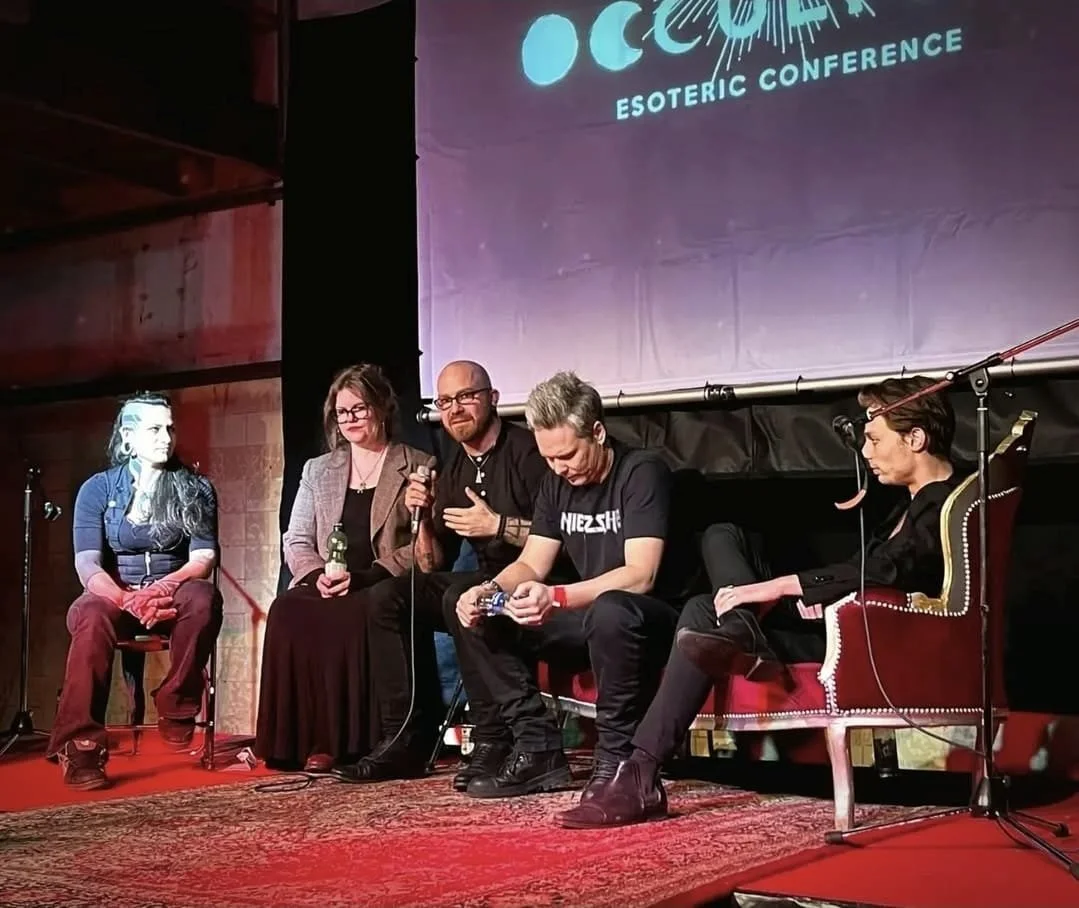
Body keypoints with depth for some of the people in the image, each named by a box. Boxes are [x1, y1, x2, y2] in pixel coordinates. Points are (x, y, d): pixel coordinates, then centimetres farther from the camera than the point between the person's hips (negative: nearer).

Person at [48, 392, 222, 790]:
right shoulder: (98, 489, 3)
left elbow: (203, 557, -4)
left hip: (173, 595, 1)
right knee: (92, 619, -37)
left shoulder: (196, 489, 5)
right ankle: (80, 746, -38)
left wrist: (167, 586, -27)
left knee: (204, 598, -35)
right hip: (112, 595, -1)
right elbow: (87, 565, -8)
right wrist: (127, 599, -28)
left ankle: (176, 712, -21)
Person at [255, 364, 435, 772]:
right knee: (286, 612, -30)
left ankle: (342, 742, -26)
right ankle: (299, 739, -24)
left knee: (344, 619, -36)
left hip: (382, 590, -3)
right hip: (324, 589, 4)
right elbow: (296, 540, 16)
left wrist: (362, 577, -14)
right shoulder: (317, 469, 22)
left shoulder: (419, 467, 9)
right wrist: (316, 575, -7)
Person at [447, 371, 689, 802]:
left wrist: (556, 598, -39)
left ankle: (615, 760, -24)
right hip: (590, 620, 8)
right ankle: (539, 751, -7)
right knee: (477, 616, -5)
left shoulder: (642, 472, -16)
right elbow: (531, 564, 5)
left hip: (650, 623, -7)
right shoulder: (557, 483, 6)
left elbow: (639, 575, -26)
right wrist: (488, 590, -17)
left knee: (609, 612, -41)